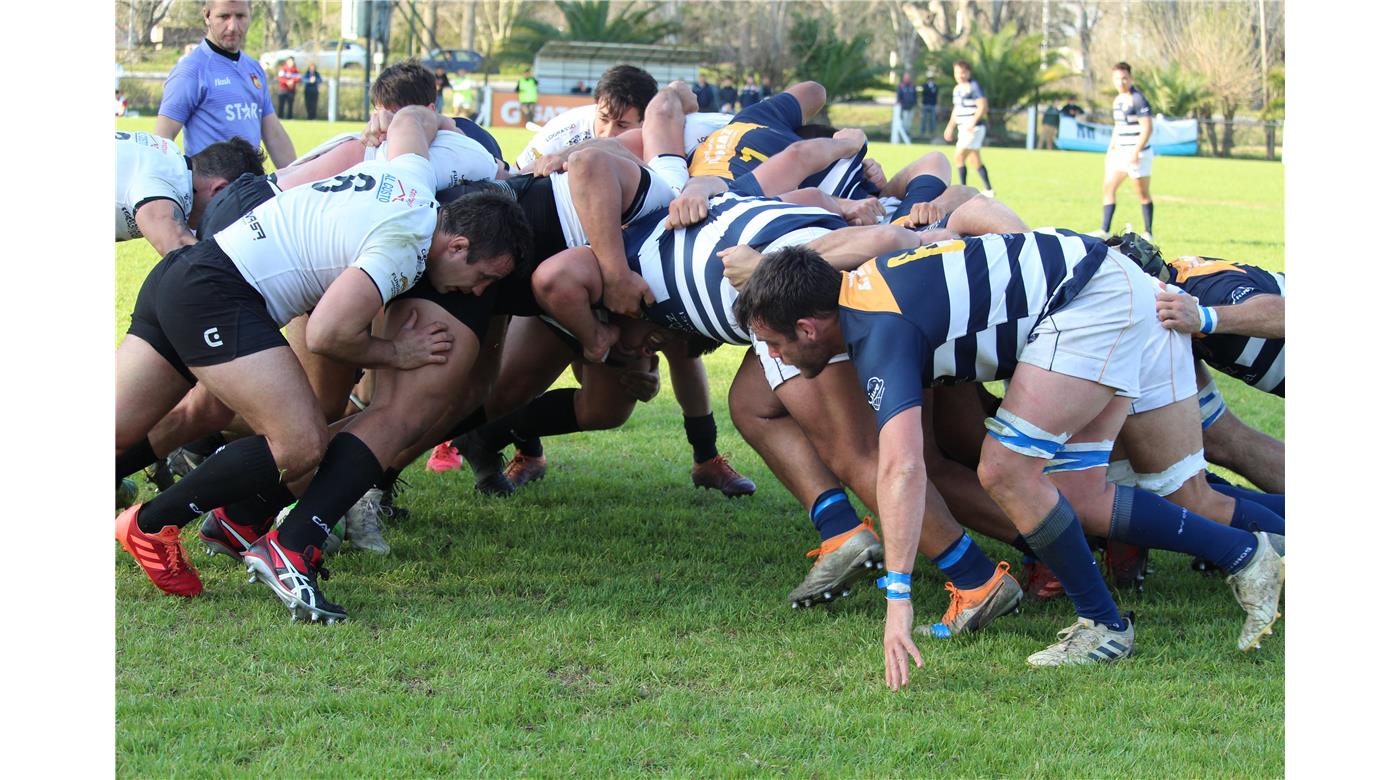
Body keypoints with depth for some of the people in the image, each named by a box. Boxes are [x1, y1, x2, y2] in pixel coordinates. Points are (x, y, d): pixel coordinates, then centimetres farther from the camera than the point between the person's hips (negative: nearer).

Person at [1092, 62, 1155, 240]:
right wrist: (1110, 151, 21)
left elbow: (1147, 128, -19)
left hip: (1138, 154, -9)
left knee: (1143, 194, 0)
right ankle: (1104, 230, 2)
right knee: (1109, 187, 2)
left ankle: (1148, 232, 10)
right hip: (1121, 153, 9)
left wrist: (1136, 152, -23)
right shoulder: (1118, 100, 13)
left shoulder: (1138, 99, -14)